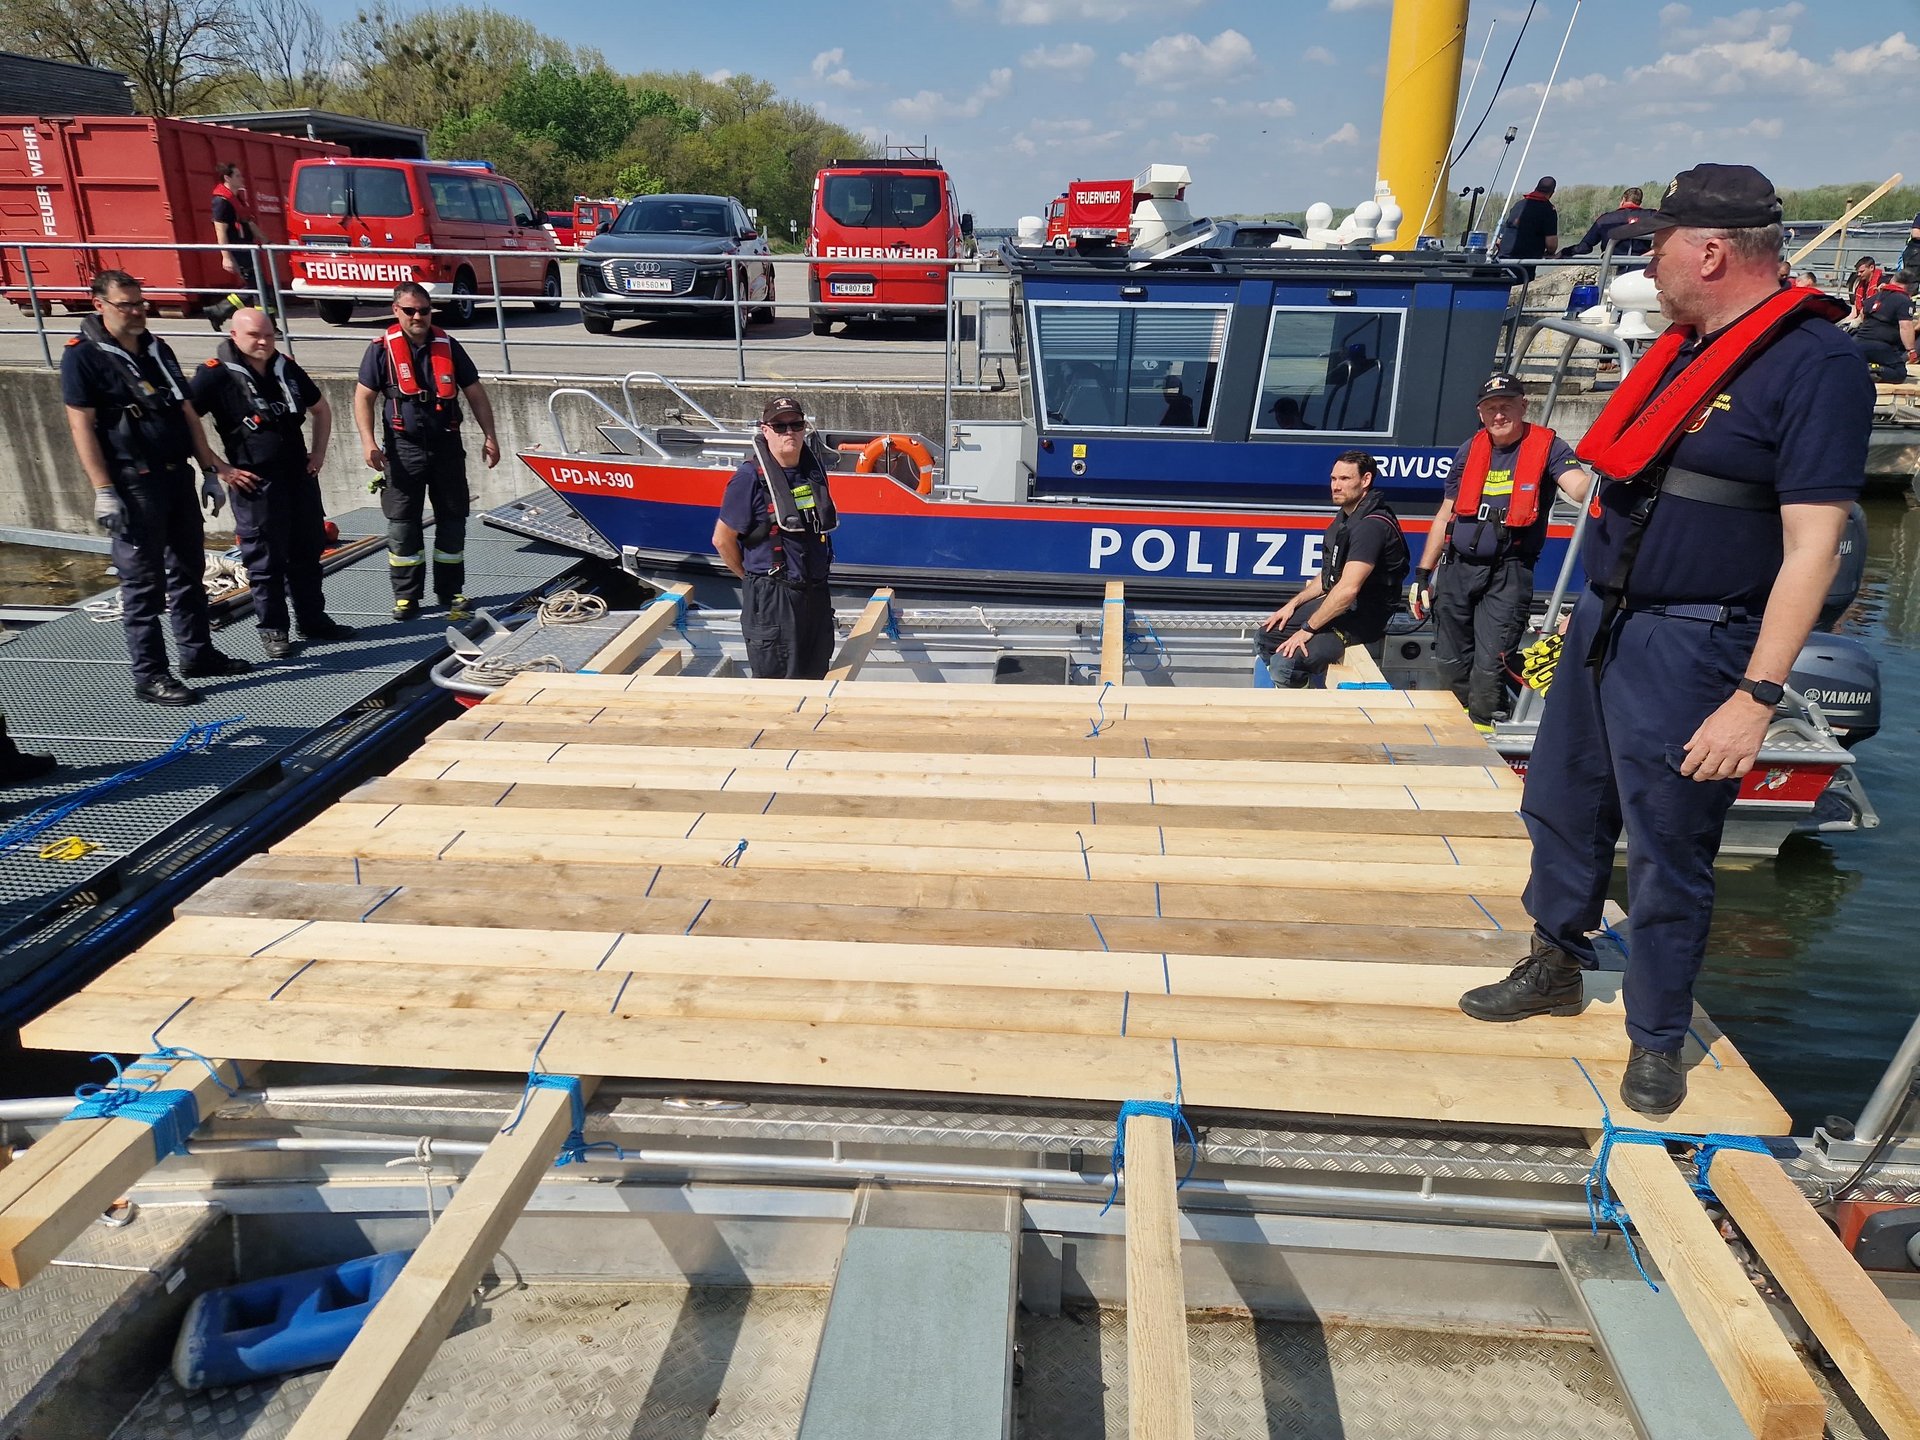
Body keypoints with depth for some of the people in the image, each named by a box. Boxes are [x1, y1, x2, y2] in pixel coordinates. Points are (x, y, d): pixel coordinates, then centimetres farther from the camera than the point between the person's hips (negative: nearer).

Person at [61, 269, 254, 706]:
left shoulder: (157, 349, 13)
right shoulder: (83, 357, -8)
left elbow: (187, 412, 15)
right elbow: (82, 426, -12)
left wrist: (211, 469, 11)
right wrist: (104, 491, -18)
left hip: (178, 476, 7)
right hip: (133, 485, -7)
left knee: (189, 571, 15)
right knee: (143, 584, -3)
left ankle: (198, 653, 27)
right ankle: (150, 676, 3)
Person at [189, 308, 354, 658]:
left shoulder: (287, 368, 8)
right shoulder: (217, 375, -10)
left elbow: (321, 408, 23)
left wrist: (319, 452, 14)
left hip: (300, 475, 6)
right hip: (256, 483, -6)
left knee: (308, 551, 13)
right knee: (265, 559, 2)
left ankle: (313, 620, 24)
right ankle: (272, 630, 12)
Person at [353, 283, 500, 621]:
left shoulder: (448, 346, 5)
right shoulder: (382, 350, -2)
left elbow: (475, 393, 9)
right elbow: (363, 397, -2)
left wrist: (489, 436, 2)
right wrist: (368, 442, -14)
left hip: (447, 446, 2)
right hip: (403, 448, -2)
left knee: (452, 520, 7)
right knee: (402, 524, 2)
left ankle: (451, 591, 18)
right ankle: (406, 595, 11)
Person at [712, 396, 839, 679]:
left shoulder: (814, 469, 7)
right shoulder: (751, 476, -13)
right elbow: (722, 539, -8)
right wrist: (751, 577, 2)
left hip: (817, 591, 7)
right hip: (772, 599, -7)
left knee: (815, 676, 15)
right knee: (775, 683, 1)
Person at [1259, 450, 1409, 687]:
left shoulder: (1372, 525, -22)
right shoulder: (1346, 516, 11)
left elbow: (1348, 589, -30)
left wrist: (1307, 629, -24)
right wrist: (1293, 604, 8)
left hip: (1362, 618, -10)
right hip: (1335, 603, 10)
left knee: (1284, 662, -25)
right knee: (1268, 633, 12)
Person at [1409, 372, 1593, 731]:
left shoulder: (1546, 447, -5)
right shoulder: (1469, 452, 8)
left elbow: (1579, 487, -22)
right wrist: (1422, 575, 12)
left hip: (1507, 574, -5)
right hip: (1457, 568, 5)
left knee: (1489, 667, -8)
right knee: (1449, 661, 12)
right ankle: (1468, 720, 33)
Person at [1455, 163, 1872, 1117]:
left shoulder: (1814, 362, -14)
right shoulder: (1684, 345, 12)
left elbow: (1811, 548, -19)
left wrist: (1757, 696, -22)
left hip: (1689, 648, -8)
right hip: (1603, 625, 8)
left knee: (1667, 855, 3)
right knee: (1561, 807, 17)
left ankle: (1657, 1039, 23)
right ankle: (1554, 970, 37)